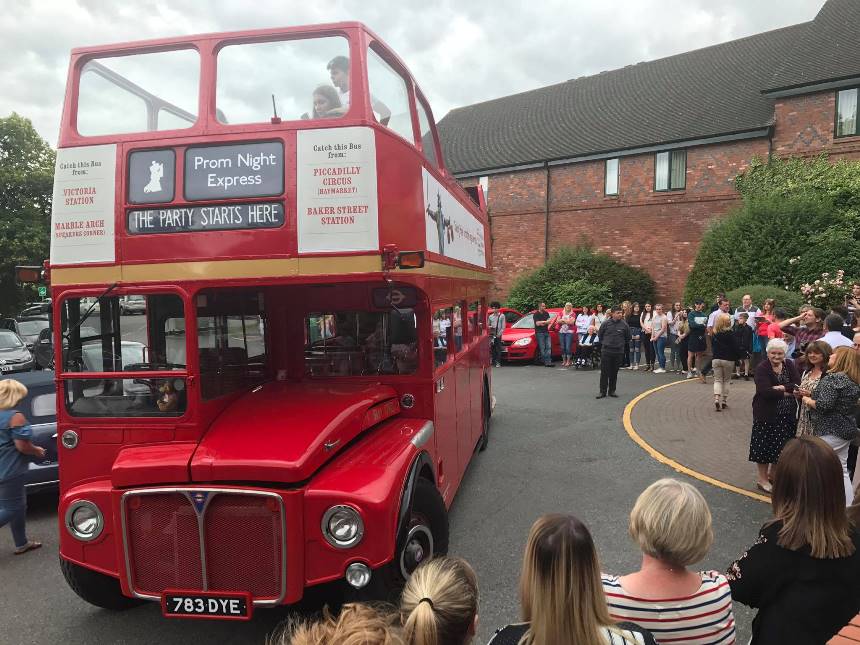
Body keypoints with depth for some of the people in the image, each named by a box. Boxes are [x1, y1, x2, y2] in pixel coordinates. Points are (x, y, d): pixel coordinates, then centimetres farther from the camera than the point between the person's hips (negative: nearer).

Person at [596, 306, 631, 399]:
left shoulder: (624, 325, -2)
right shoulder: (606, 323, -6)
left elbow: (628, 338, 13)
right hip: (606, 351, -1)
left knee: (614, 373, 9)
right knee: (604, 372, 0)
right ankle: (603, 392, 5)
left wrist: (620, 344, 14)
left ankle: (612, 391, 19)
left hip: (618, 352, 1)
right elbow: (599, 335, 8)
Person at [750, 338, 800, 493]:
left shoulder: (789, 365, 5)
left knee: (782, 447, 13)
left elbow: (797, 384, -7)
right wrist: (787, 393, -18)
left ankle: (773, 473, 33)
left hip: (787, 415, 5)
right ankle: (762, 478, 17)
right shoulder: (762, 368, -11)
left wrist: (782, 387, -22)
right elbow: (765, 391, -23)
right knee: (764, 446, 3)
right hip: (766, 414, -5)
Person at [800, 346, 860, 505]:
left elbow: (824, 405, -25)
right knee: (842, 471, 15)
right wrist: (812, 394, 11)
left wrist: (808, 401, -8)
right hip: (846, 430, 9)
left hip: (831, 432, -9)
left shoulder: (832, 378, -18)